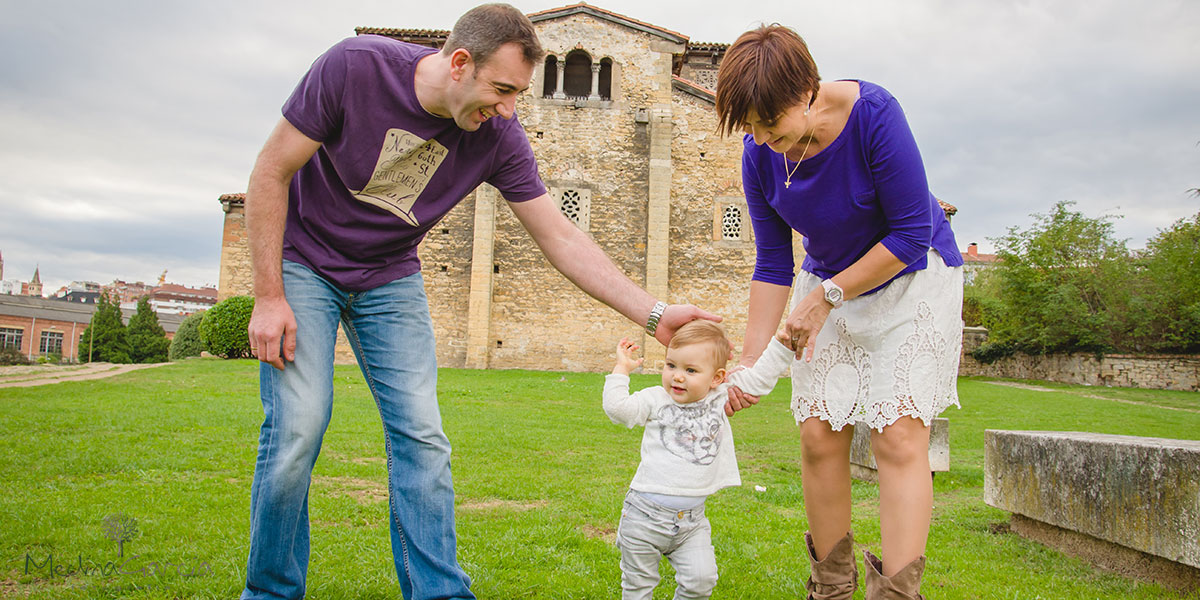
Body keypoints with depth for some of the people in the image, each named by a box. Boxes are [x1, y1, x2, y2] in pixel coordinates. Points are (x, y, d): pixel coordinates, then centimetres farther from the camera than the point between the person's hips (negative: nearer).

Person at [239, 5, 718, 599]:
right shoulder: (355, 66, -25)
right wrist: (269, 297, -18)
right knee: (298, 424, -13)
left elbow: (561, 238, -13)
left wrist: (655, 314, -20)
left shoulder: (499, 136, -16)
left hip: (389, 277, 3)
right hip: (301, 258, -2)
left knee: (421, 434, -6)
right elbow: (271, 173, -16)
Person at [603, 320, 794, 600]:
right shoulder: (656, 399, -3)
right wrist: (622, 369, -7)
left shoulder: (721, 397, 4)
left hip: (692, 520, 2)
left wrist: (781, 343, 6)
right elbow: (618, 408, -12)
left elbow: (760, 378, 11)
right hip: (646, 514, -2)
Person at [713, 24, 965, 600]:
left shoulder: (872, 113, -26)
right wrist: (749, 360, -8)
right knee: (819, 435, -3)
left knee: (898, 436, -15)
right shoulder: (759, 153, -12)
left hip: (911, 276, -4)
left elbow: (911, 233, -21)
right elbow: (772, 263, -5)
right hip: (829, 283, 4)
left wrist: (825, 296, -20)